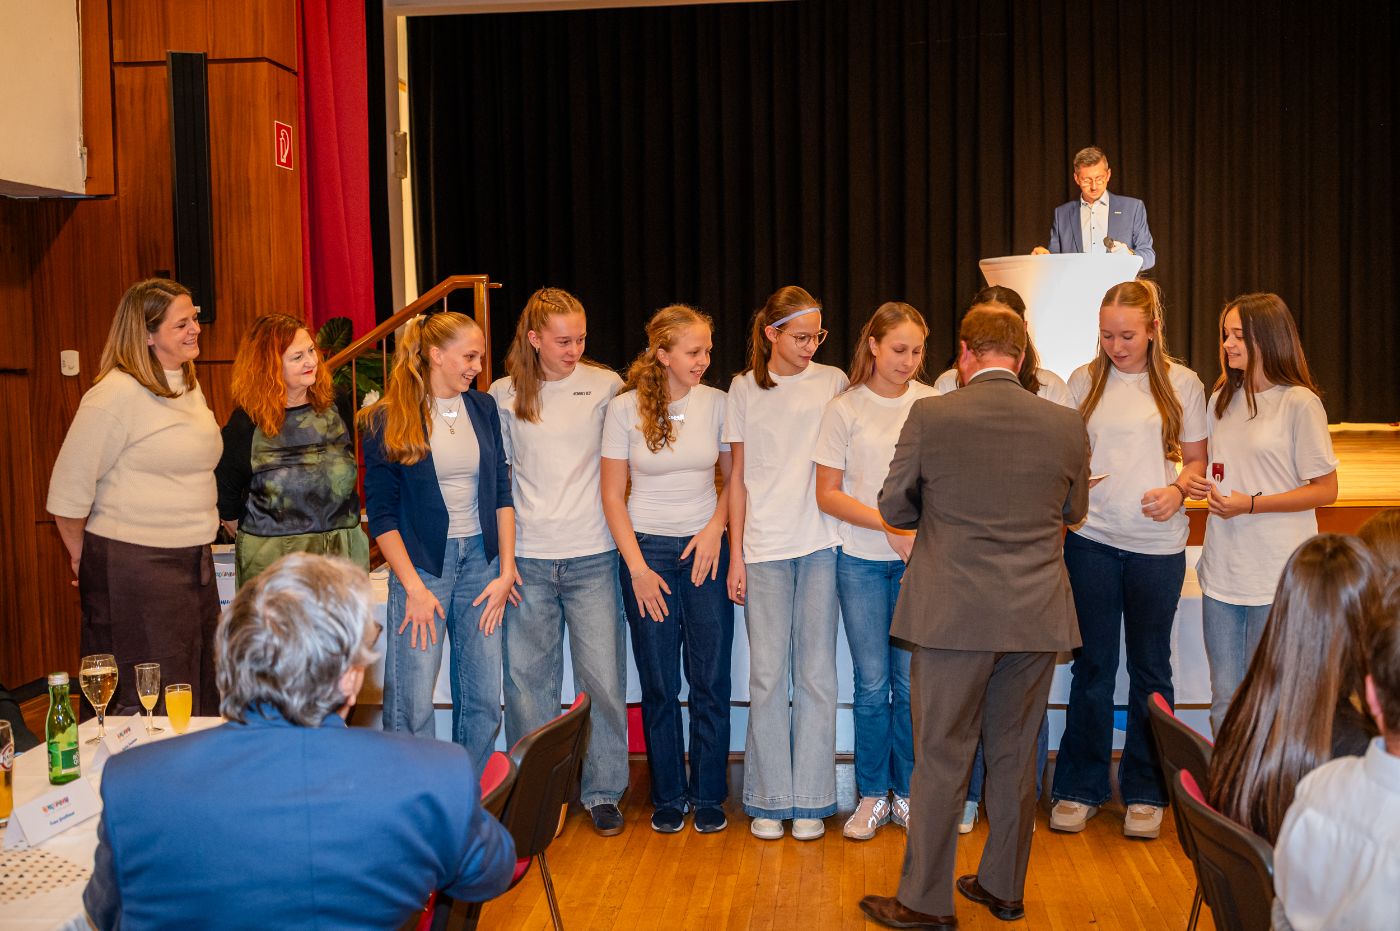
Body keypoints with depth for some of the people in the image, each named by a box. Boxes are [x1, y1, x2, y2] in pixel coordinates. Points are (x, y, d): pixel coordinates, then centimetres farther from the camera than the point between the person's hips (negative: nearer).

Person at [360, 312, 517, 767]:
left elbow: (501, 493, 10)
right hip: (421, 562, -4)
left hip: (481, 559, 4)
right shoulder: (387, 420, -4)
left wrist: (506, 571, 3)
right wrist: (414, 588, -11)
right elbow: (381, 513, -5)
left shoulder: (483, 408, 8)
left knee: (484, 700, 5)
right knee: (411, 704, -5)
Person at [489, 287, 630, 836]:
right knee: (528, 681, 7)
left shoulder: (606, 386, 3)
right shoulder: (504, 395, 5)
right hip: (527, 559, 1)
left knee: (602, 679, 1)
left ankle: (603, 792, 16)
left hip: (593, 557, -1)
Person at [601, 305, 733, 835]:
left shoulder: (716, 403, 0)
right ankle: (668, 797, 21)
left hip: (705, 551, 1)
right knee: (659, 685, 6)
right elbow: (612, 496, -2)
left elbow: (732, 477, 10)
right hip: (648, 549, -1)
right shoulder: (625, 409, -5)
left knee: (711, 681, 3)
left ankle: (709, 796, 19)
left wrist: (715, 526, -7)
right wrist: (637, 567, -7)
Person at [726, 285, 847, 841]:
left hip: (820, 544, 0)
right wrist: (735, 554, 4)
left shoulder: (832, 383, 5)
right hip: (764, 546, 0)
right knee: (767, 673, 2)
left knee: (816, 673, 3)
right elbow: (739, 478, 8)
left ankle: (811, 799, 14)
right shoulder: (744, 389, 7)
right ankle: (769, 800, 14)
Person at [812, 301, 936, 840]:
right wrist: (887, 524, -12)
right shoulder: (845, 409, 0)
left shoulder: (933, 404, 4)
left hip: (920, 559, 1)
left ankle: (908, 793, 18)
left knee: (913, 680, 3)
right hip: (861, 559, -1)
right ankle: (872, 795, 17)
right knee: (872, 681, 3)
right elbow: (827, 494, -1)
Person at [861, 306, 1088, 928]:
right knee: (1014, 754, 16)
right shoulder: (1067, 424, -1)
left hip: (954, 616, -3)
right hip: (1037, 617, 4)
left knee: (941, 757, 6)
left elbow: (894, 508, 0)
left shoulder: (930, 416, -10)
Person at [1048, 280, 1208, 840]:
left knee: (1150, 668, 9)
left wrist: (1177, 489, -12)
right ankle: (1080, 790, 20)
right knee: (1092, 666, 7)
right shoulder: (1084, 381, 5)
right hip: (1092, 540, 1)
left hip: (1157, 545, 0)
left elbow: (1197, 459, 8)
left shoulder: (1181, 383, 3)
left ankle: (1146, 793, 23)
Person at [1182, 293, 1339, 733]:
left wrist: (1250, 504, -17)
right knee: (1224, 701, 12)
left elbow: (1325, 490, -8)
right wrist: (1198, 483, 2)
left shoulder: (1299, 402, -9)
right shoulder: (1222, 399, 12)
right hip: (1222, 570, 6)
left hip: (1277, 575, -6)